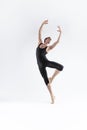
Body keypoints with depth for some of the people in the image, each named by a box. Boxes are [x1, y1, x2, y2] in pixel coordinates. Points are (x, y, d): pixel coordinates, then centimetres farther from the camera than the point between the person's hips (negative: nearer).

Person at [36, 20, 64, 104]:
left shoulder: (49, 47, 4)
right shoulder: (40, 43, 10)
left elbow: (57, 42, -5)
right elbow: (39, 33, 5)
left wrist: (60, 33, -8)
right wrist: (43, 24, -2)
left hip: (46, 62, -1)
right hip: (41, 65, 1)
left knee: (61, 67, -22)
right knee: (46, 80, 1)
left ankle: (51, 78, 1)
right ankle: (52, 96, 10)